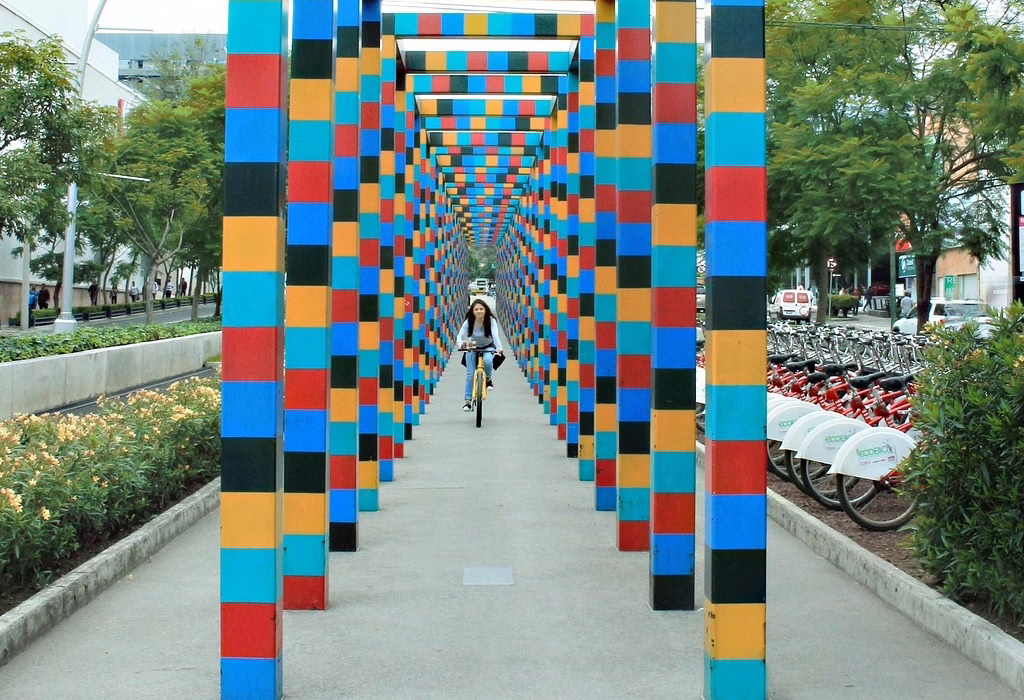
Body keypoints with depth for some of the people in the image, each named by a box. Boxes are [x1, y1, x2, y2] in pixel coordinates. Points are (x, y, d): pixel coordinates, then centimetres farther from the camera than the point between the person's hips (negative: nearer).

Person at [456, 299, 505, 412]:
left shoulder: (491, 321, -24)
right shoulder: (469, 321, -21)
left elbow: (495, 335, -38)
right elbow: (460, 335, -30)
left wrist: (499, 348, -57)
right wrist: (461, 344, -54)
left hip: (488, 347, -1)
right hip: (472, 348, 1)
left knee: (487, 361, -34)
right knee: (470, 373, -11)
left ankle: (487, 379, -2)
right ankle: (468, 401, -2)